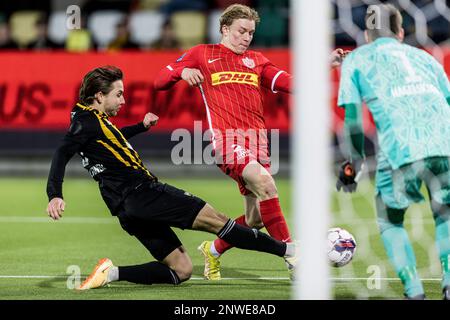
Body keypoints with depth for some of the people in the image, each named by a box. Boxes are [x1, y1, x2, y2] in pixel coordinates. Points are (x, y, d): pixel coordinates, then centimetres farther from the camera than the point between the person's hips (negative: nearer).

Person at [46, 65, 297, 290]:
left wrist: (142, 126, 44)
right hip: (141, 195, -11)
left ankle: (112, 273, -2)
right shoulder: (87, 121, -9)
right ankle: (285, 250, -3)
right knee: (214, 219, -6)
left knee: (181, 270, 8)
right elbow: (62, 155, -23)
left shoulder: (95, 120, 19)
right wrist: (55, 195, -35)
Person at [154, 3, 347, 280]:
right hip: (227, 138, -6)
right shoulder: (202, 55, 12)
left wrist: (327, 64, -2)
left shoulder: (256, 60, 21)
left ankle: (213, 250, 29)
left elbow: (289, 83, 9)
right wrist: (182, 72, -10)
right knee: (266, 185, -29)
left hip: (257, 138, 6)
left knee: (256, 218, 3)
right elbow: (160, 82, 13)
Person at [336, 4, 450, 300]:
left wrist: (355, 163, 17)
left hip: (400, 151, -2)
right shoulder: (423, 56, 30)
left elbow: (352, 116, 12)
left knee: (390, 223, 18)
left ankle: (415, 293, 3)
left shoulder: (356, 60, 22)